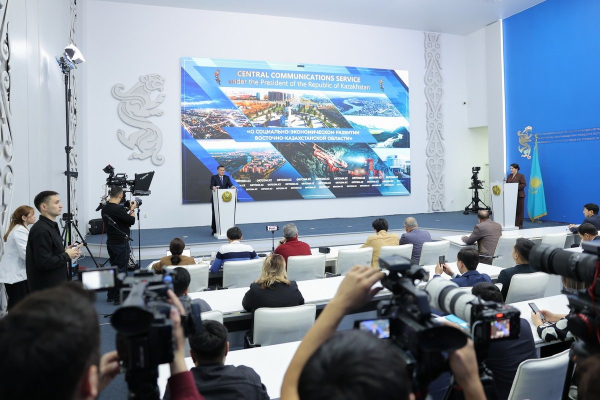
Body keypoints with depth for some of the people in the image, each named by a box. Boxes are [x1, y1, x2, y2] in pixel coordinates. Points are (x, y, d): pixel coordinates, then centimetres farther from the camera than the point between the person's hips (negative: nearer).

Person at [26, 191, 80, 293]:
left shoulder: (51, 226, 11)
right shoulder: (41, 230, -21)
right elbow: (44, 262, -26)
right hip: (46, 288, -10)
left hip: (55, 284, 10)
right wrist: (67, 255, -14)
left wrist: (65, 251, 4)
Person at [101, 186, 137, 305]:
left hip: (111, 242, 9)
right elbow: (131, 221, -14)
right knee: (121, 270, 0)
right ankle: (118, 298, 6)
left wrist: (127, 210, 13)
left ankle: (111, 295, 27)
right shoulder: (118, 209, -23)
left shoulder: (105, 208, 4)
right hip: (121, 244, -9)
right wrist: (132, 209, 0)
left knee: (114, 268, 19)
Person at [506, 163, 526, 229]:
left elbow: (524, 184, -10)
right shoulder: (509, 176, 16)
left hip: (519, 195, -5)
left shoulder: (521, 176, -3)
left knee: (519, 210, -2)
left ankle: (519, 224, 2)